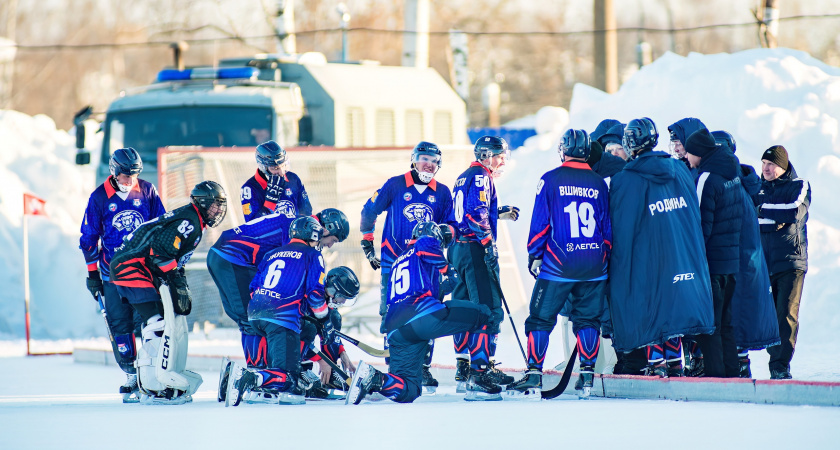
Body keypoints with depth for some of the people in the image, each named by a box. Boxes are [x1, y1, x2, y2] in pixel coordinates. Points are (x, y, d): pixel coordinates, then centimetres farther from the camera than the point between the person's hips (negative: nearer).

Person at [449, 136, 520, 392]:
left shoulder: (463, 178, 21)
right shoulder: (480, 177, -8)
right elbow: (477, 213, -21)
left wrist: (499, 213, 27)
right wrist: (489, 243, -23)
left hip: (458, 249, 10)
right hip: (476, 249, -10)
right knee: (489, 309, -11)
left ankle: (463, 368, 16)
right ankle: (481, 368, -15)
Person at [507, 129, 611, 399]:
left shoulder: (550, 180, -3)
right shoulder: (600, 184, 6)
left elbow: (540, 222, -4)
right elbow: (608, 227, 10)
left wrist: (534, 256, 4)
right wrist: (604, 259, 20)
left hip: (558, 264, -3)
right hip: (594, 265, 3)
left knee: (541, 317, 3)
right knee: (588, 319, 11)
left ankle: (534, 377, -2)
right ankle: (587, 378, 7)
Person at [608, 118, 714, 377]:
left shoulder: (625, 181, -12)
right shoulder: (680, 171, 5)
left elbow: (620, 229, -9)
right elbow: (694, 216, 15)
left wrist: (618, 265, -1)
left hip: (646, 258, -5)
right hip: (683, 257, 5)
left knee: (650, 308, 4)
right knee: (672, 303, 13)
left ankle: (656, 362, 0)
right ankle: (674, 362, 15)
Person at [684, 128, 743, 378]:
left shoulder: (706, 178, -16)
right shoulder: (733, 174, 10)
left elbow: (701, 224, -16)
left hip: (711, 261, -8)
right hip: (732, 261, 8)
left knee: (709, 323, -4)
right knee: (725, 321, 15)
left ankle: (715, 372, -6)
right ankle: (730, 371, 17)